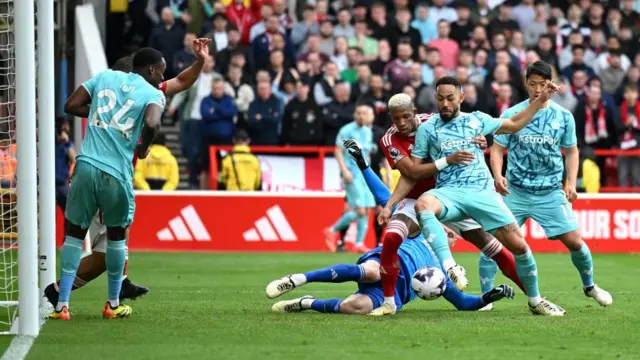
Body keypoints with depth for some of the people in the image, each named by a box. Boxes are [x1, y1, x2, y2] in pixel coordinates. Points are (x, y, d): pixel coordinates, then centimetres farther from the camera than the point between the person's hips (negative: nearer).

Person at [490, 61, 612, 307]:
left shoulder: (564, 117, 2)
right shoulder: (511, 115, -2)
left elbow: (571, 151, 11)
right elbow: (497, 149, 0)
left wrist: (571, 183, -2)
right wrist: (497, 175, -18)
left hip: (551, 194, 1)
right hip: (515, 192, -1)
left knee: (574, 241, -2)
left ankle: (589, 286, 23)